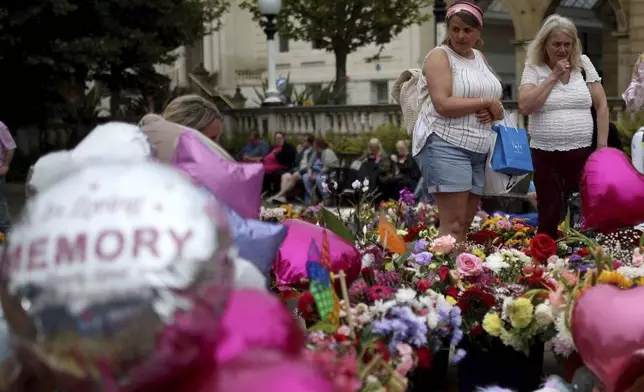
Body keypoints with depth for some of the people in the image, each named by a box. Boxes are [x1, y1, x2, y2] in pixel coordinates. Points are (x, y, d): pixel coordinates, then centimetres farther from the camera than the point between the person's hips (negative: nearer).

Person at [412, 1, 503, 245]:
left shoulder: (480, 59, 19)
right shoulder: (440, 56, -4)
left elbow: (496, 105, 20)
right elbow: (443, 104, -18)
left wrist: (493, 112, -4)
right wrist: (486, 102, -12)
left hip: (477, 150, 8)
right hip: (445, 146, -8)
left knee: (465, 225, 6)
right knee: (453, 225, -14)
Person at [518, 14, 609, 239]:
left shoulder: (583, 64, 4)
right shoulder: (534, 68, 0)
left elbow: (601, 106, 6)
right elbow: (525, 106, -13)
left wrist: (602, 147, -1)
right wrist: (553, 76, -12)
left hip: (582, 152, 1)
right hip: (545, 154, -1)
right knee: (549, 213, 5)